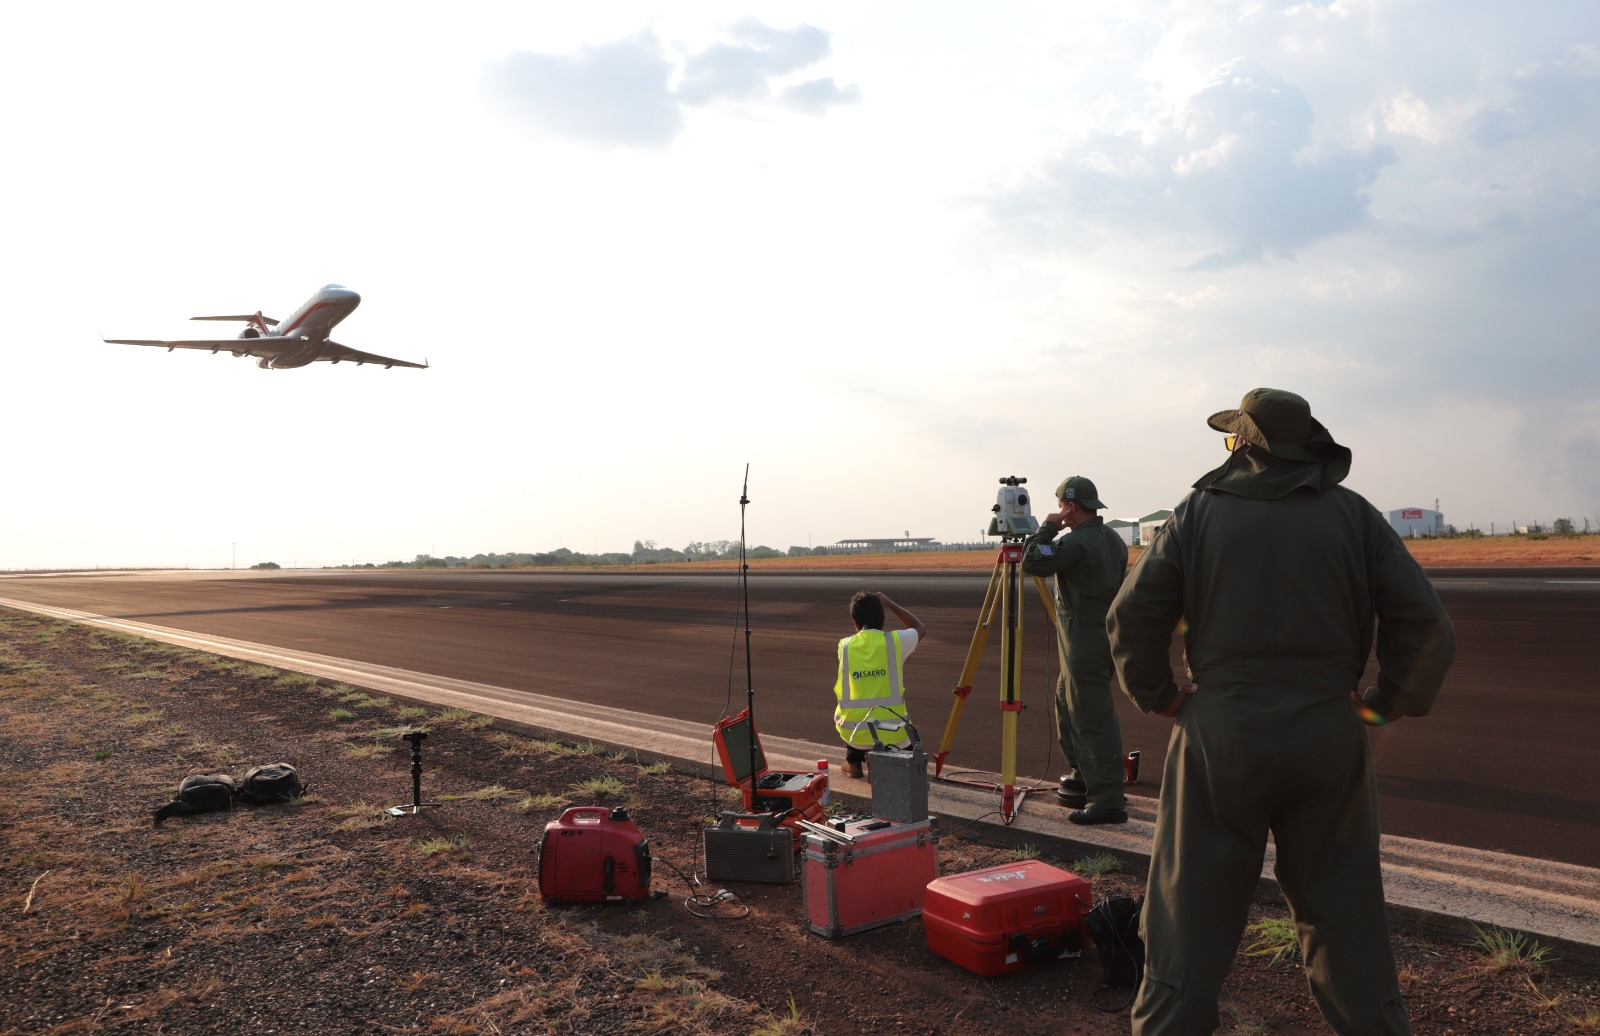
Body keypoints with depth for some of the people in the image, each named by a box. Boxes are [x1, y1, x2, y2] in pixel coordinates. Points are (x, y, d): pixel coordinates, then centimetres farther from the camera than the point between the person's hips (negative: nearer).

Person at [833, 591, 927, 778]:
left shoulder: (844, 645, -2)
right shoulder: (895, 641, -7)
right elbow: (921, 629, 15)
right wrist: (890, 604, 17)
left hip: (853, 731, 1)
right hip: (891, 731, -1)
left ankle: (853, 762, 30)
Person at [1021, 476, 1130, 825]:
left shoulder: (1078, 544, -19)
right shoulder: (1114, 540, 11)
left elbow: (1031, 563, -22)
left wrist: (1047, 528, -10)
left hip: (1084, 643, -10)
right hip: (1106, 636, 10)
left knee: (1094, 719, -8)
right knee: (1067, 701, 23)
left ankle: (1108, 801, -6)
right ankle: (1083, 775, 33)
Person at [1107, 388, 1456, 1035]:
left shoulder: (1200, 511, 0)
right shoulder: (1353, 515, 4)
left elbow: (1132, 616, -6)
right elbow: (1428, 627, -2)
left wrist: (1162, 698, 4)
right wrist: (1382, 707, 6)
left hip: (1219, 735, -2)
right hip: (1330, 738, 2)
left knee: (1191, 909, 6)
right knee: (1344, 912, 16)